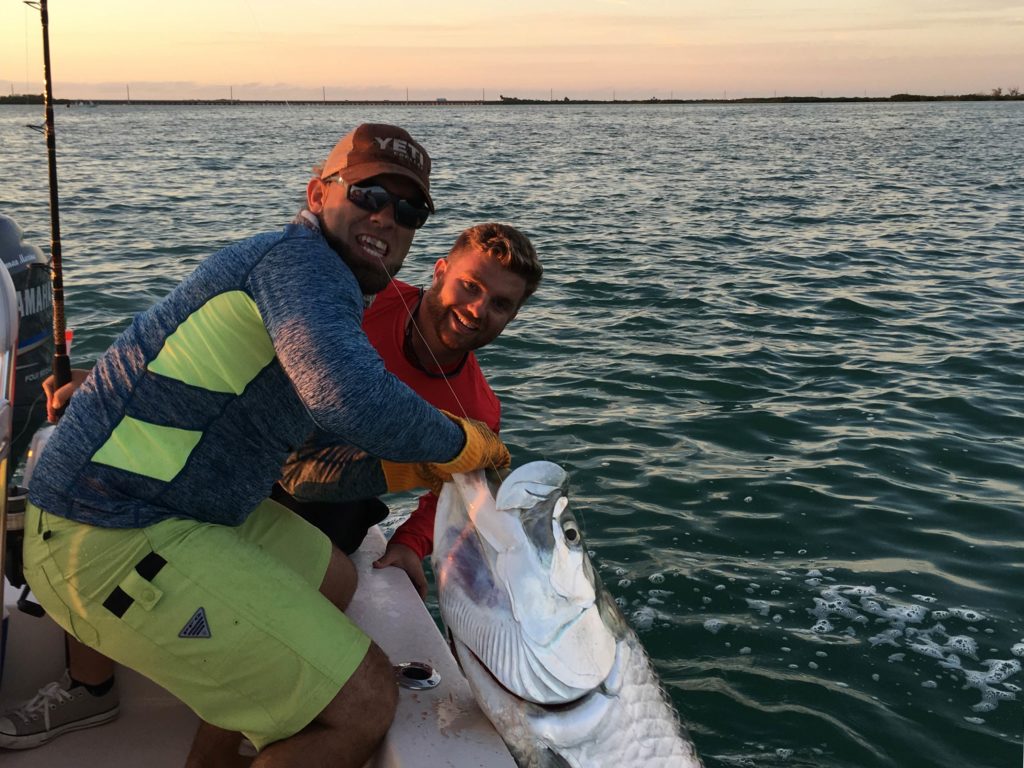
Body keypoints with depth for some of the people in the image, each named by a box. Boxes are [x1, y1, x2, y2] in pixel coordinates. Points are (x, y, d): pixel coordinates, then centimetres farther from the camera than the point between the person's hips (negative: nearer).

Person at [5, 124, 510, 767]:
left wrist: (417, 469, 11)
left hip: (170, 508, 11)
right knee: (364, 703, -10)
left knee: (335, 583, 29)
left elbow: (296, 474, 19)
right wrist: (461, 443, -17)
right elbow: (351, 398, -35)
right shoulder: (302, 259, -14)